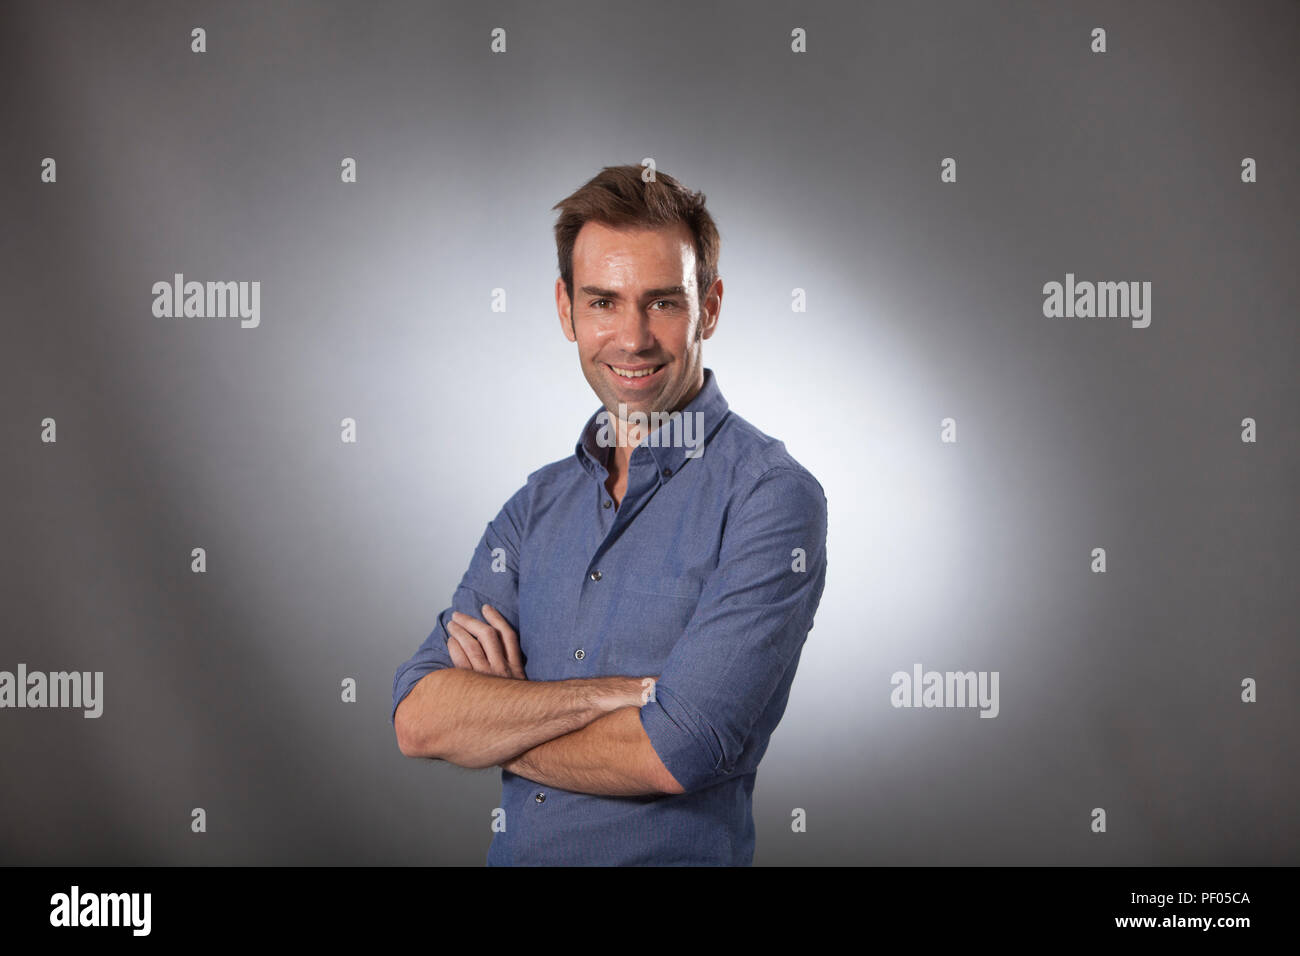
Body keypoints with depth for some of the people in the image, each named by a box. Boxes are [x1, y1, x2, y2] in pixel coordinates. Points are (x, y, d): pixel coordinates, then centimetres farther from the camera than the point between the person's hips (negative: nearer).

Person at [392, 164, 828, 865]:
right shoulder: (537, 504, 3)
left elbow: (675, 754, -24)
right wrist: (627, 689, -21)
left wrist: (489, 721, -10)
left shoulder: (770, 497, -16)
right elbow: (417, 717, -8)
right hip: (512, 849, 5)